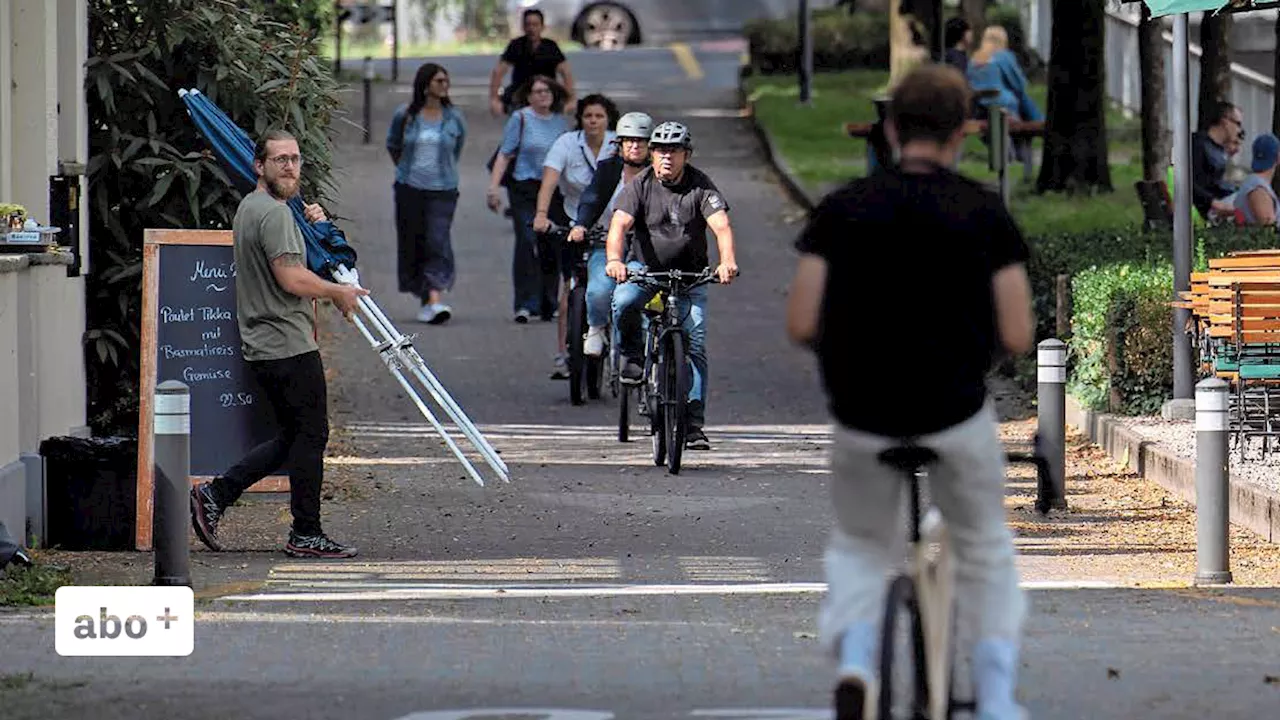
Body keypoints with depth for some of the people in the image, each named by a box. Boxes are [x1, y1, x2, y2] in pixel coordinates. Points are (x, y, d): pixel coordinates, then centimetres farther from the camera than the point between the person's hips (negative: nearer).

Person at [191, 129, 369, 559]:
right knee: (310, 435, -3)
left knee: (293, 436, 16)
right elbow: (291, 278, -23)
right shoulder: (274, 213, -15)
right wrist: (339, 293, -9)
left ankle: (215, 495, 12)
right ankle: (306, 535, 1)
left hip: (262, 345, 10)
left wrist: (310, 225, 22)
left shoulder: (249, 208, 18)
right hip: (290, 345, -10)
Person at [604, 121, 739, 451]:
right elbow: (619, 224, -24)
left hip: (690, 274, 0)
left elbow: (721, 225, -24)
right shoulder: (640, 185, -10)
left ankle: (694, 424, -7)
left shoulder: (700, 186, -11)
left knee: (695, 345, -10)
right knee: (623, 302, -33)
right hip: (645, 266, 0)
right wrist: (614, 259, -45)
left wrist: (727, 261, -44)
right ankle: (632, 356, -4)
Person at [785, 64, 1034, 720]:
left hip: (861, 415, 1)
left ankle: (854, 659, -4)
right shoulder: (984, 212, -3)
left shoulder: (840, 209, 0)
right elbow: (1017, 337, -6)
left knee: (861, 548, 24)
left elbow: (800, 326, -4)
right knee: (985, 551, 23)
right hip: (955, 411, -1)